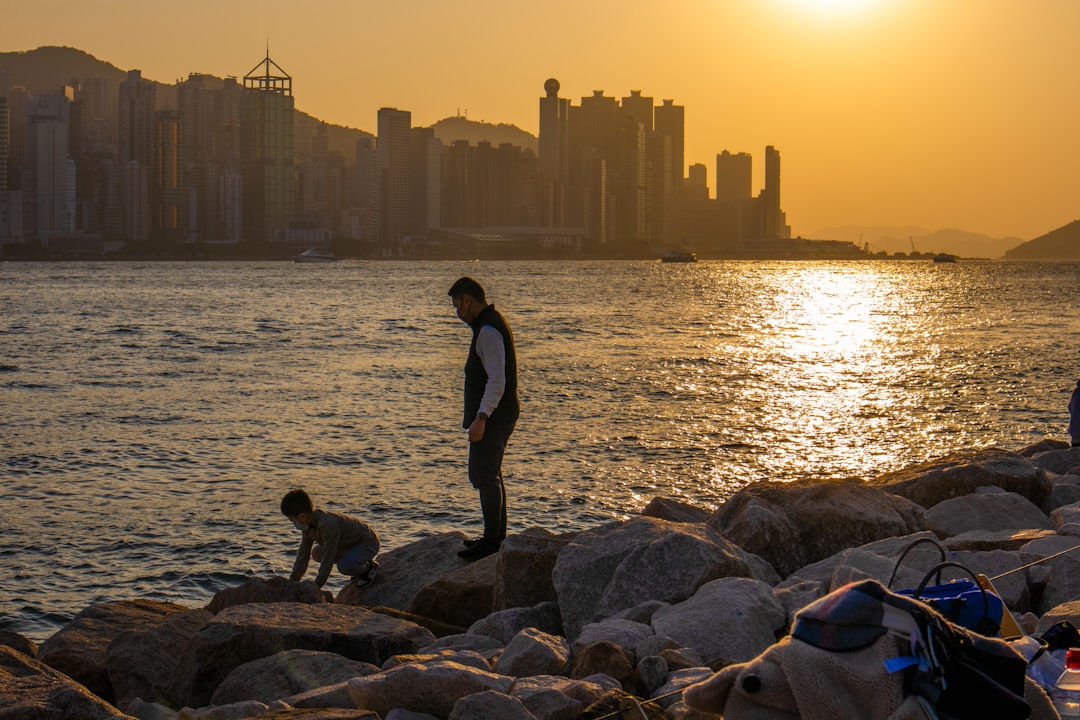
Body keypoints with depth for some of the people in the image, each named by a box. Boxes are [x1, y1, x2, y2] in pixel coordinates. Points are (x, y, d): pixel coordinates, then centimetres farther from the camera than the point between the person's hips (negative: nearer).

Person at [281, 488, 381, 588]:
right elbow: (303, 552, 2)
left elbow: (327, 559, -33)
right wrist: (293, 580, 0)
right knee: (317, 553, 14)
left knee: (344, 566, -34)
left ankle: (369, 567, -1)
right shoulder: (309, 524, -7)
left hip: (368, 542, -10)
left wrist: (316, 587, -28)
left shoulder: (329, 524, -35)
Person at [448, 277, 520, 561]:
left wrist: (481, 417, -28)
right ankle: (497, 535, 26)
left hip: (493, 417, -11)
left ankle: (492, 539, -4)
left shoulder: (488, 330, -19)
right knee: (490, 475, 18)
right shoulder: (490, 324, 16)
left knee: (485, 476, -7)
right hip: (498, 416, 11)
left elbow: (496, 380, -25)